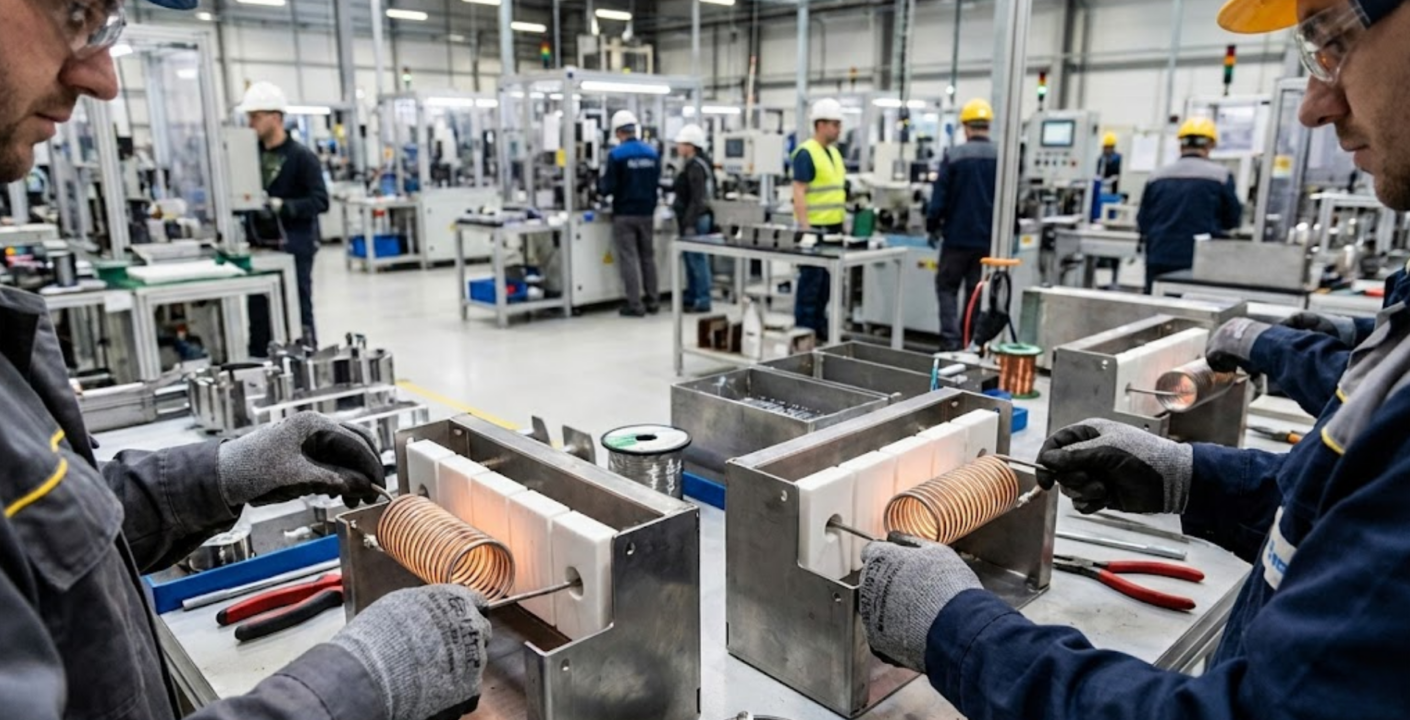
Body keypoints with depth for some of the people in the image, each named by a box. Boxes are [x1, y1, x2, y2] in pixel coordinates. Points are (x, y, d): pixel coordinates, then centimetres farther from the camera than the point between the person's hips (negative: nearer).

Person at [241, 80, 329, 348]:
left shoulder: (302, 157, -7)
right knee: (258, 315, 9)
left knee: (298, 313, 0)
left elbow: (320, 202, -14)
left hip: (293, 247, -6)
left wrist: (281, 206, -24)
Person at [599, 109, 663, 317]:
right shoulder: (652, 152, 3)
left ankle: (636, 305, -1)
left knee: (629, 259, 0)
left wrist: (601, 185, 9)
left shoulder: (616, 154, -13)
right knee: (648, 257, 14)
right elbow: (656, 182, 11)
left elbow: (608, 187, -12)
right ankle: (653, 301, 18)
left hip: (624, 214, -5)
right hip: (647, 212, 5)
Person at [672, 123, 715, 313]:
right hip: (692, 218, 10)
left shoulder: (695, 166, -17)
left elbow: (697, 199, -22)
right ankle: (691, 298, 22)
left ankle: (702, 301, 0)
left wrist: (690, 224, -22)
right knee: (691, 259, 14)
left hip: (695, 220, -10)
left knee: (697, 260, -5)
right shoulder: (693, 164, 14)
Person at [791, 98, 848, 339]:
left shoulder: (834, 153, 16)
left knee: (825, 281, 12)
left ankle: (819, 327, 21)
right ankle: (803, 331, 3)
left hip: (833, 228, 8)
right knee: (810, 280, -4)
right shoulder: (806, 153, -12)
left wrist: (843, 223, 19)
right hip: (814, 228, -8)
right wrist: (805, 228, -23)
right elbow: (799, 193, -17)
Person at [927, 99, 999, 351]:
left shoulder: (953, 156, -8)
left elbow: (939, 197, -8)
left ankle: (950, 339, -4)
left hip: (958, 236, -3)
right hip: (989, 239, 3)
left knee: (947, 286, 9)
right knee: (977, 293, 11)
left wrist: (932, 226, 7)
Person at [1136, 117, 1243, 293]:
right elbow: (1232, 220, 3)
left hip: (1159, 260, 3)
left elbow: (1142, 222, 8)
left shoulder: (1157, 176, 4)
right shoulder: (1220, 175, -4)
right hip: (1201, 262, -3)